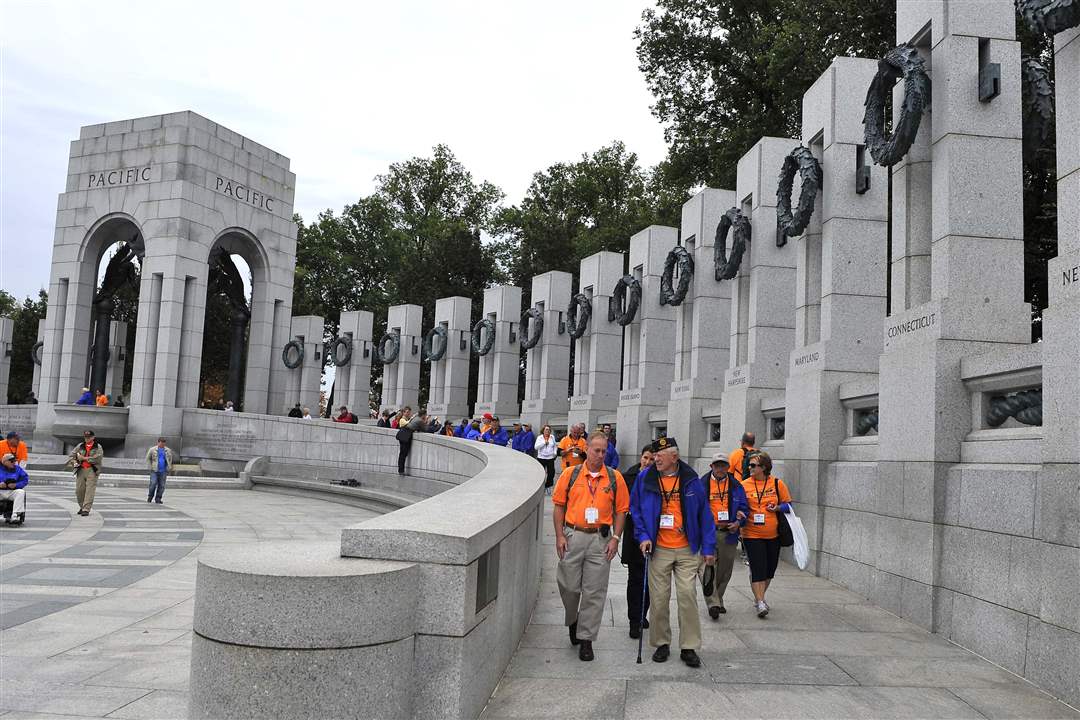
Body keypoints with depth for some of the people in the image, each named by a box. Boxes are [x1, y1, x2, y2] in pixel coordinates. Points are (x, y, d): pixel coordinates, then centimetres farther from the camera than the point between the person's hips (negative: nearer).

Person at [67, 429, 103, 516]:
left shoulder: (98, 447, 1)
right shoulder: (80, 446, 12)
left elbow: (98, 458, -13)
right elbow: (71, 456, 12)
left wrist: (84, 458, -10)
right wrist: (74, 462, -10)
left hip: (92, 471, -4)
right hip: (81, 470, 4)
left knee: (89, 490, -10)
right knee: (79, 490, 4)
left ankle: (86, 509, -10)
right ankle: (82, 507, 23)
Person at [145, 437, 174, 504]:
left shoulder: (168, 450, 8)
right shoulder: (152, 450, 1)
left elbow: (170, 460, 19)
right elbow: (148, 459, 8)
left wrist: (169, 469, 10)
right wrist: (150, 468, 0)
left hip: (163, 471, 2)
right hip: (154, 471, -2)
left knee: (161, 486, 0)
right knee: (153, 484, -10)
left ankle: (158, 499, 9)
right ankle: (150, 497, 9)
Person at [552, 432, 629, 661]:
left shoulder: (615, 478, 3)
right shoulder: (570, 474, 2)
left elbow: (620, 510, 6)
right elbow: (558, 505, 5)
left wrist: (615, 538, -3)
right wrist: (559, 536, -2)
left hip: (601, 540, 0)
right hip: (573, 536, 0)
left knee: (594, 592, 3)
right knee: (568, 586, 7)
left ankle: (586, 639, 14)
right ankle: (572, 620, 36)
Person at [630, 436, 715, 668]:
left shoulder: (691, 480, -2)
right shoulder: (645, 479, -1)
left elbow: (704, 514, 1)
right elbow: (635, 509, 7)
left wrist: (708, 547, -1)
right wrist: (643, 536, -6)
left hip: (687, 549, -1)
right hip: (658, 549, 1)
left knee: (688, 596, -3)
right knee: (659, 599, 5)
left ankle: (689, 647, 8)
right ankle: (661, 643, 20)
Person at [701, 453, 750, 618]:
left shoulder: (736, 486, 8)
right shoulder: (702, 484, 2)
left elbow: (744, 508, 9)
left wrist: (739, 522, -8)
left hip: (729, 533, 3)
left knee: (724, 571, 12)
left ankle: (717, 600, 28)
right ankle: (713, 603, -17)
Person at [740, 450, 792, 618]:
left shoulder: (777, 483, 0)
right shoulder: (744, 485, -4)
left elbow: (788, 504, 8)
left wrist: (778, 507, -12)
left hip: (773, 535, 3)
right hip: (752, 534, -2)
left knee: (770, 568, 13)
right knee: (758, 569, -7)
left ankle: (759, 597, 32)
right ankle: (760, 602, 0)